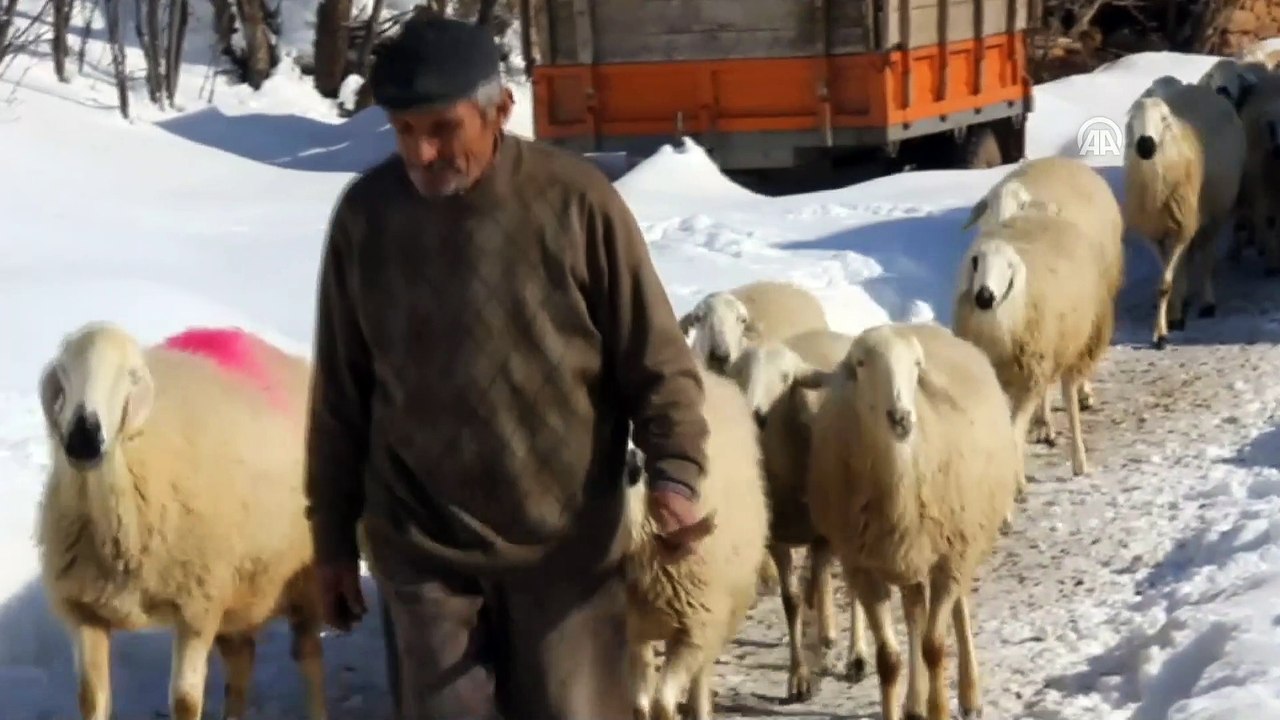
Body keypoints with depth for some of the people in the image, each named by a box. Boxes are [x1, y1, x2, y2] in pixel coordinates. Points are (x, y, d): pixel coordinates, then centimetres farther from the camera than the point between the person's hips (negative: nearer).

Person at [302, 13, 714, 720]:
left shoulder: (576, 200, -10)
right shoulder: (366, 213, -2)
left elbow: (656, 360, -6)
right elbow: (340, 392, 7)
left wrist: (674, 474, -21)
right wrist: (333, 533, 10)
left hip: (565, 549, -2)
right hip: (424, 552, 2)